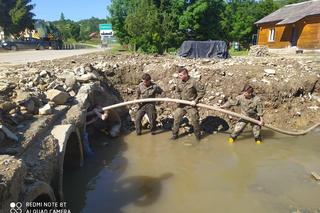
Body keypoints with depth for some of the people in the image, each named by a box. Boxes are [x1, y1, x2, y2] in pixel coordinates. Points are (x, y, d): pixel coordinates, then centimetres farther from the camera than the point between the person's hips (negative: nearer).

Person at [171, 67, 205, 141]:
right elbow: (177, 91, 14)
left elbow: (202, 91, -13)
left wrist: (196, 100, -16)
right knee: (176, 117, 5)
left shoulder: (193, 82, -17)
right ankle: (174, 134, 21)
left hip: (191, 105, -5)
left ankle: (198, 136, 24)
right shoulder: (179, 81, -1)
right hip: (182, 104, 5)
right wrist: (179, 99, -2)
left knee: (194, 120, 2)